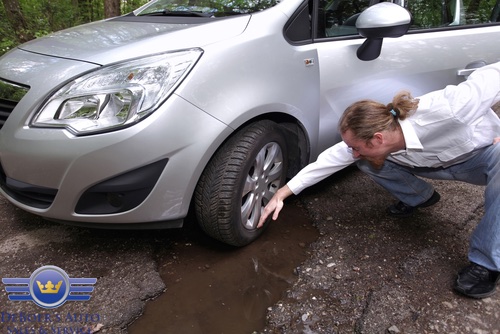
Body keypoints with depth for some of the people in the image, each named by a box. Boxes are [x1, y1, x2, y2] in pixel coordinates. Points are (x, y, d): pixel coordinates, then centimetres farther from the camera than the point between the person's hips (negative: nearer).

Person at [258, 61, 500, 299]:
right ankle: (418, 197, 11)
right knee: (366, 161, -16)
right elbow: (331, 159, -17)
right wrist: (282, 194, -16)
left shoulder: (448, 111, -42)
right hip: (438, 161, 3)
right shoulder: (370, 140, -25)